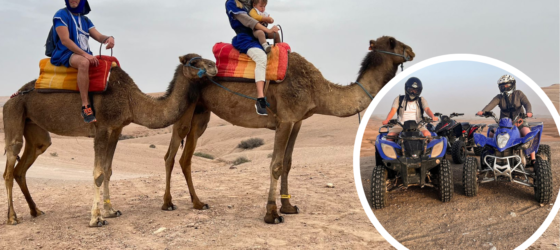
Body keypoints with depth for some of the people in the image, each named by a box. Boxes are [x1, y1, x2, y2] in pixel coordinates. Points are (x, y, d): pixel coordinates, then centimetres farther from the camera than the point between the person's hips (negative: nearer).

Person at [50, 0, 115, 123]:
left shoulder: (85, 20, 18)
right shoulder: (61, 15, -3)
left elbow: (98, 36, 8)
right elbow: (64, 40, -13)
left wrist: (109, 38, -18)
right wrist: (85, 54, -24)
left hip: (86, 56, 8)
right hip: (66, 53, -8)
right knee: (84, 62, -39)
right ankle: (85, 106, -42)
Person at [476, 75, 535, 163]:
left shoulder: (518, 94, 5)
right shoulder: (499, 97, 6)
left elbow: (526, 103, -8)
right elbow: (491, 104, -12)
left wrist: (529, 112, -32)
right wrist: (483, 111, -33)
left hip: (518, 122, -2)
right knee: (491, 134, -18)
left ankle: (533, 159, -19)